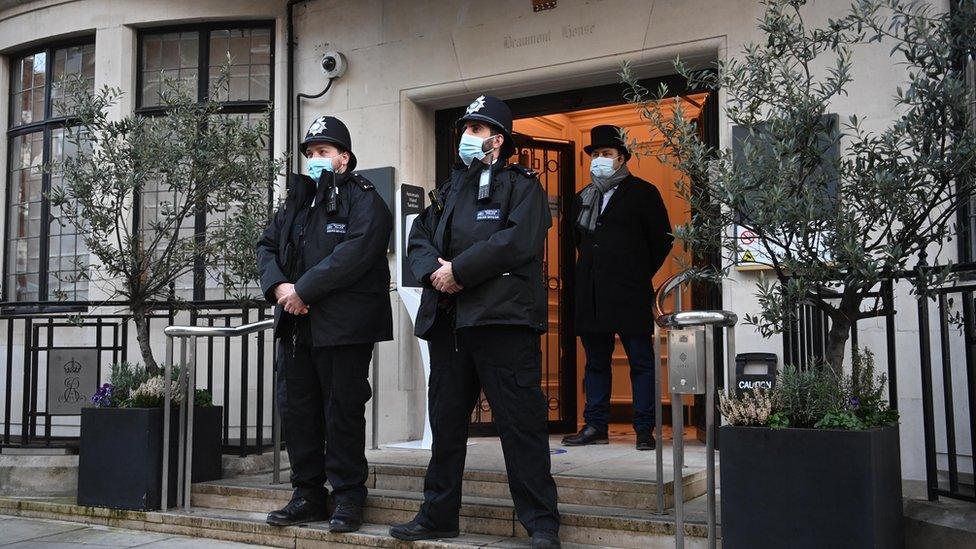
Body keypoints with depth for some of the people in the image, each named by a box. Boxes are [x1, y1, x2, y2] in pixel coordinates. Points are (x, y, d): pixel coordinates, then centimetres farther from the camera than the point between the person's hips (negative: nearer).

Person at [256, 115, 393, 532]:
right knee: (296, 408, 10)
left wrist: (304, 289, -19)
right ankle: (307, 495, 21)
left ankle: (348, 497, 9)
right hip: (295, 325, 7)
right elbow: (267, 246, 14)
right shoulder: (296, 201, 20)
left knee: (343, 411, -2)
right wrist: (279, 286, -6)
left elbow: (355, 253, -18)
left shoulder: (364, 200, -3)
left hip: (343, 325, -7)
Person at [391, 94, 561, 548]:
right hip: (447, 322, 7)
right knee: (445, 423, 12)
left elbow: (518, 240, -14)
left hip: (503, 319, -7)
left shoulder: (521, 186, 3)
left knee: (521, 424, -6)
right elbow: (418, 240, 16)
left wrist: (459, 270, -13)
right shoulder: (449, 192, 24)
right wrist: (433, 270, -7)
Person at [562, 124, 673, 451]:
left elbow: (662, 239, 2)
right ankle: (595, 426, 14)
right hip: (591, 295, 6)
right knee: (595, 361, 9)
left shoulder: (642, 192, 1)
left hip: (630, 295, -6)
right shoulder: (583, 198, 17)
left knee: (641, 361, -2)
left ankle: (645, 429, 1)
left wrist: (639, 275, 4)